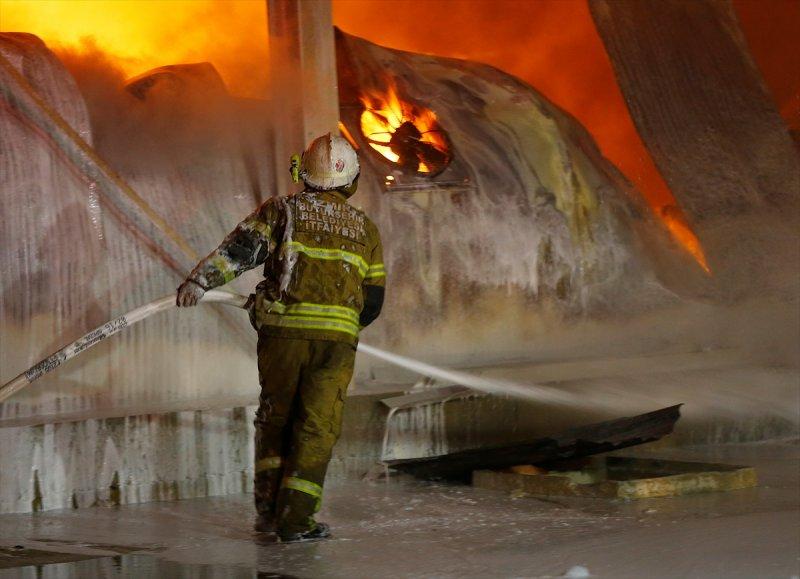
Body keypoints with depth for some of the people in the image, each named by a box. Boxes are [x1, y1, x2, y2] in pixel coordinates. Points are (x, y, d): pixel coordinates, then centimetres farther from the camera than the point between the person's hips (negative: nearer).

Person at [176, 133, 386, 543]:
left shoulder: (283, 210, 8)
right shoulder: (365, 229, 16)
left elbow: (241, 247, -6)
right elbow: (373, 301, 18)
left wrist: (200, 280, -12)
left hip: (283, 329, 0)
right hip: (337, 338, 0)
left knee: (275, 417, 15)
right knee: (317, 427, 4)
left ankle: (268, 510, 15)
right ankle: (294, 519, 0)